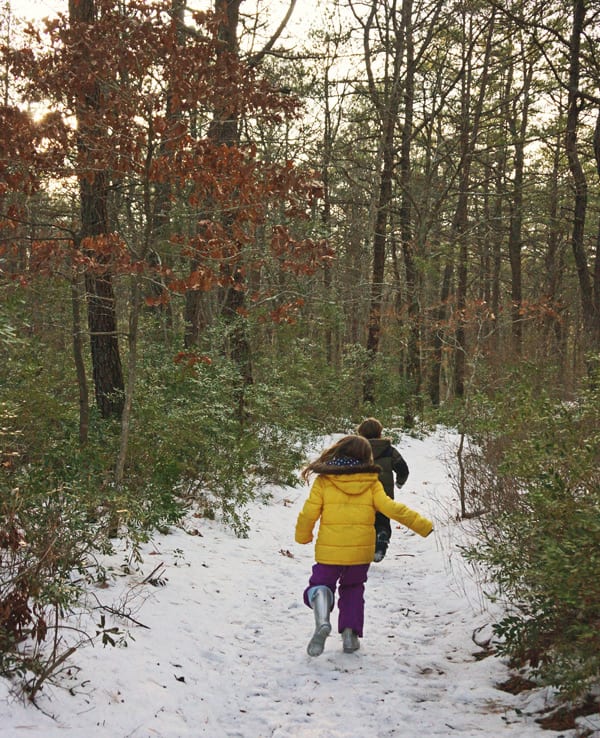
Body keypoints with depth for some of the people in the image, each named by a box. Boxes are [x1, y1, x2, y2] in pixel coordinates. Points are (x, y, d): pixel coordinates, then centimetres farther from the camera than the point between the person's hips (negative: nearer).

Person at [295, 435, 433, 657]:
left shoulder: (323, 481, -5)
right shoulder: (371, 483, -2)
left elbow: (309, 513, -5)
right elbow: (392, 509, -7)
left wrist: (303, 536, 14)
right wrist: (423, 526, 0)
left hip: (329, 551, -2)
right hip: (360, 552, 2)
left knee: (319, 586, 11)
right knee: (353, 589, 24)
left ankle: (322, 621, -21)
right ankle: (350, 633, 11)